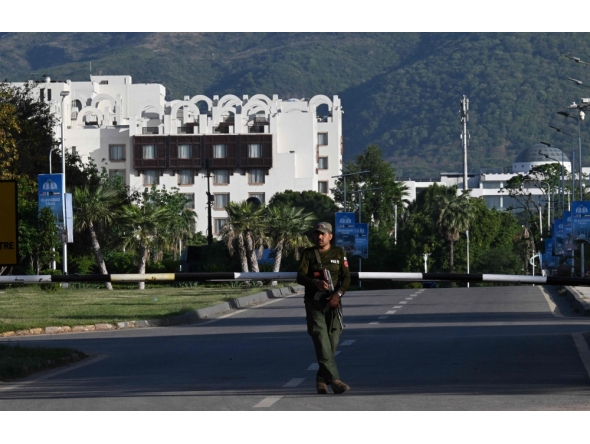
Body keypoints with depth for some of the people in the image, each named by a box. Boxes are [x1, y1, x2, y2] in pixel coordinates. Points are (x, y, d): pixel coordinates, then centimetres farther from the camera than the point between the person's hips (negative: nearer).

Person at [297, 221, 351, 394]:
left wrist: (338, 294, -14)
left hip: (333, 302, 2)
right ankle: (334, 380, -22)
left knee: (332, 342, 2)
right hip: (314, 302, -2)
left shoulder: (339, 253, 8)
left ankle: (322, 379, 18)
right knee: (321, 340, -15)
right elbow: (300, 276, -3)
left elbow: (346, 277, 3)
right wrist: (316, 283, -23)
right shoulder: (308, 254, 6)